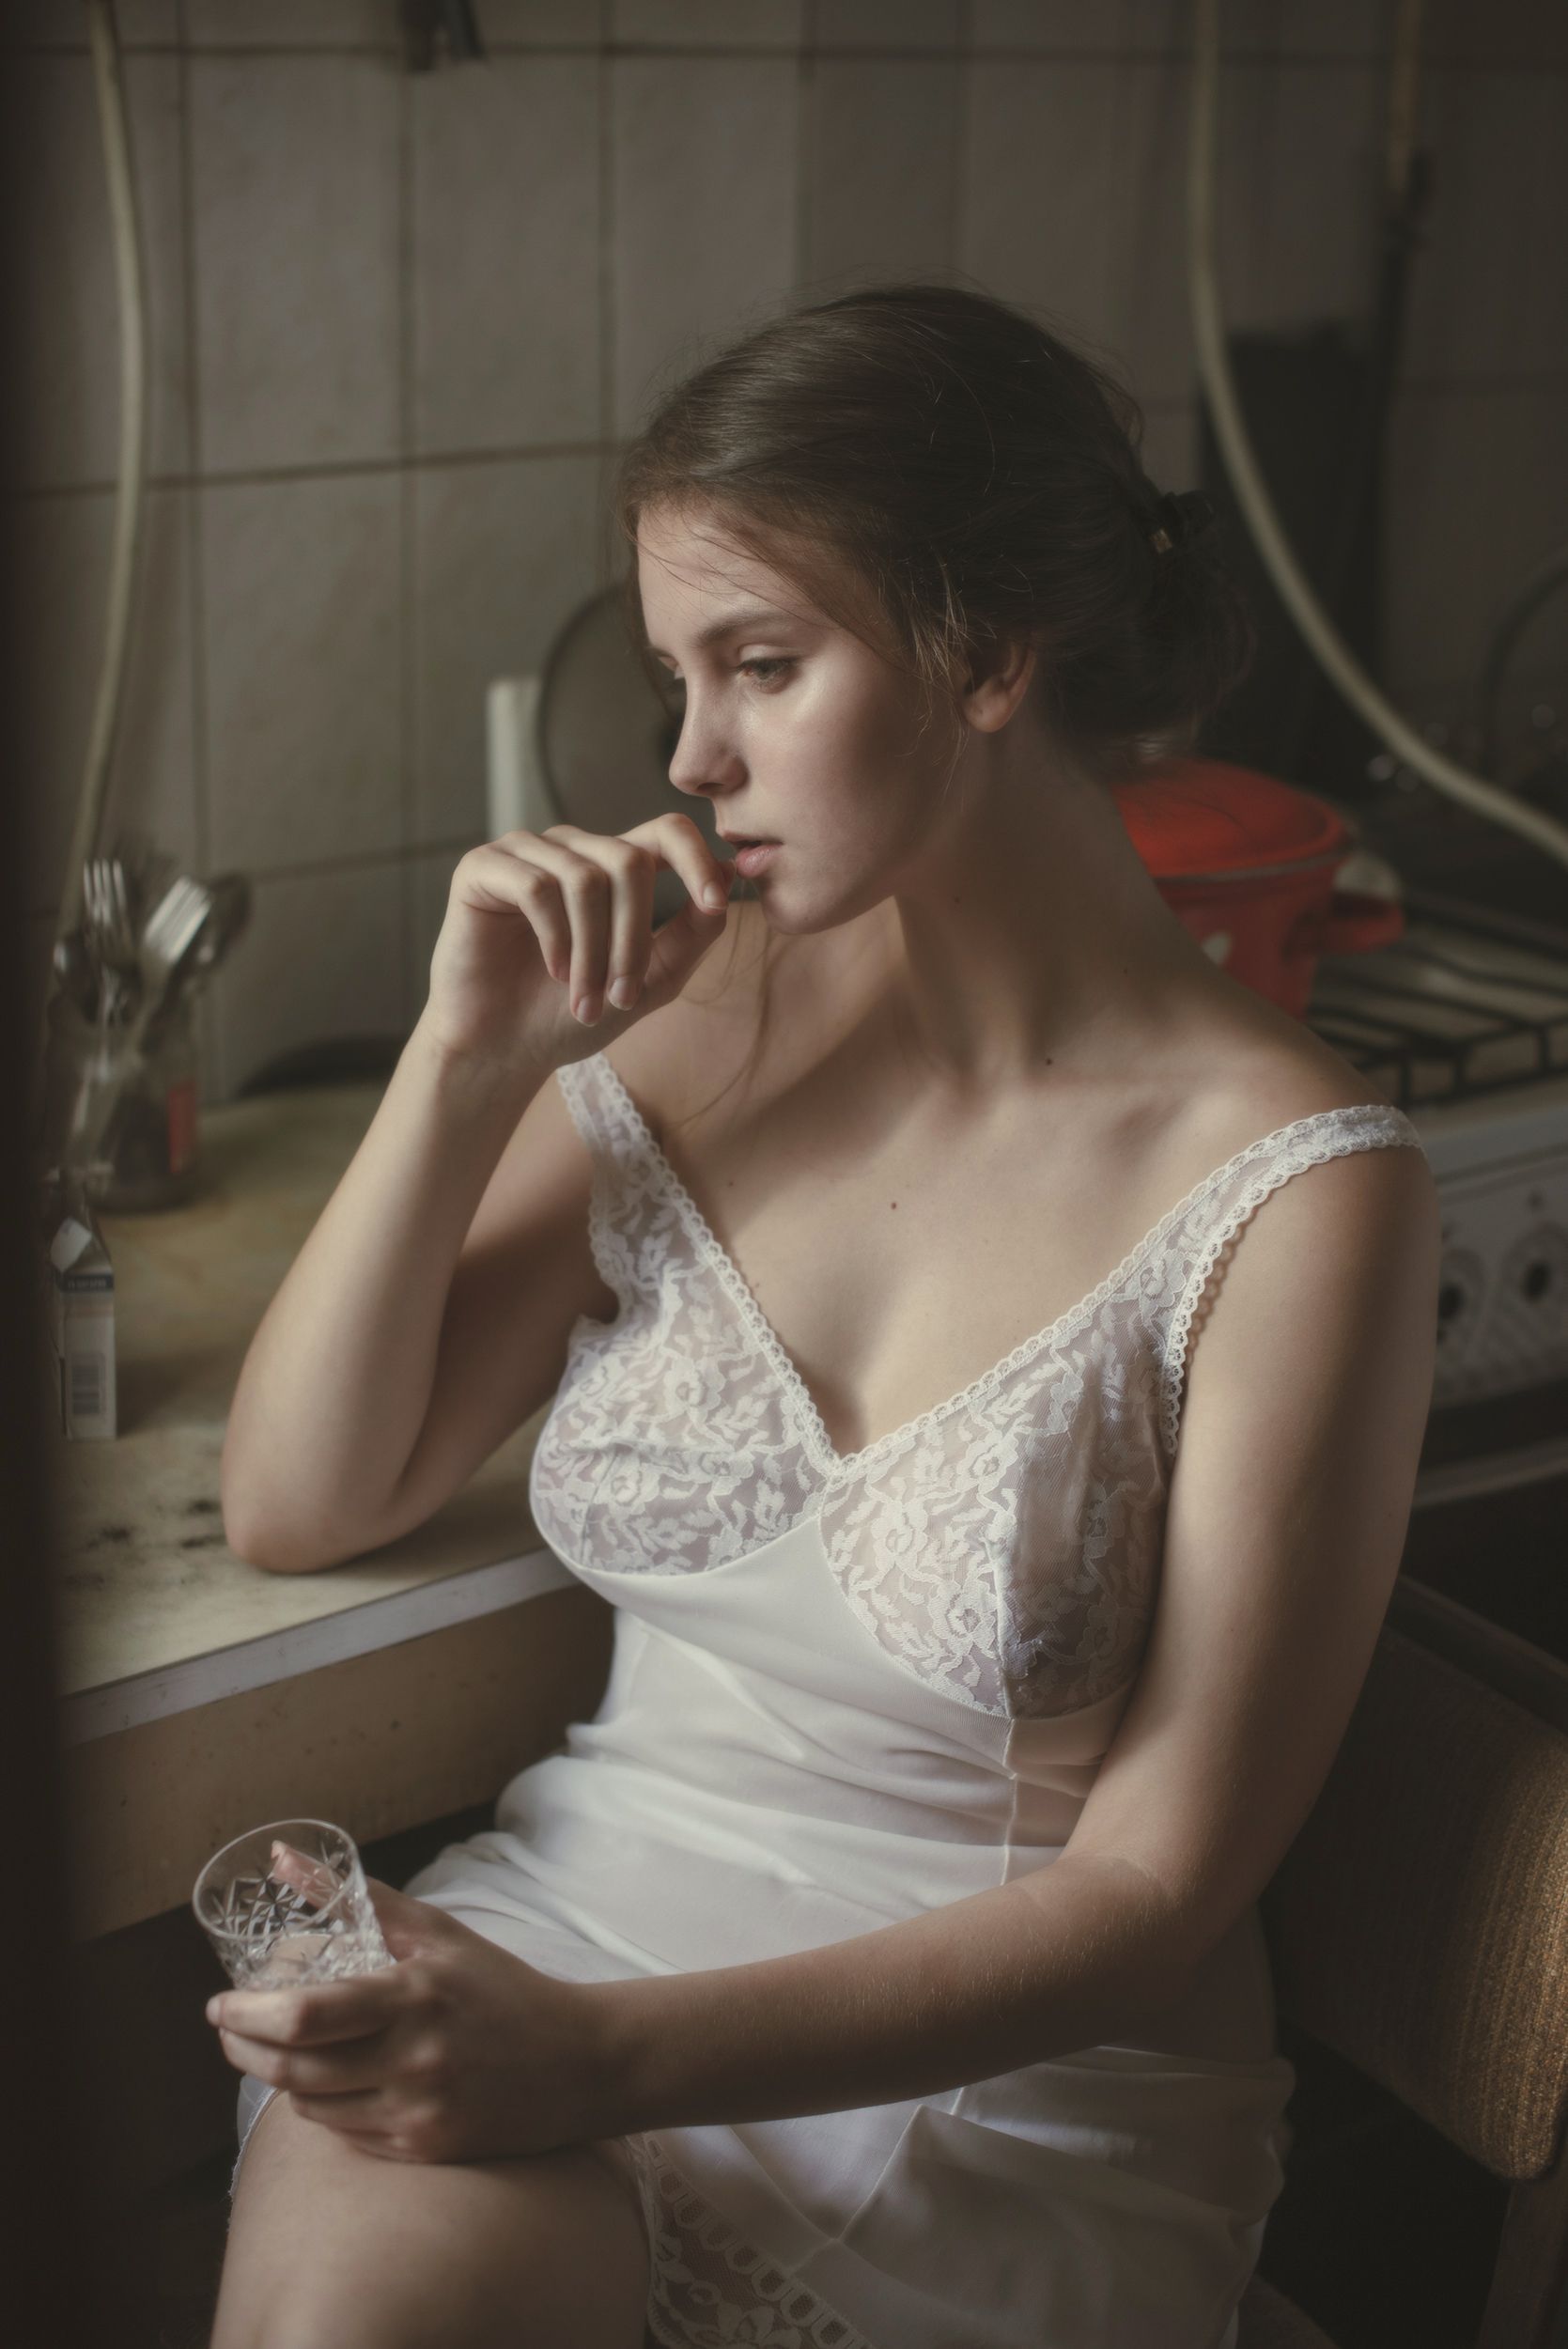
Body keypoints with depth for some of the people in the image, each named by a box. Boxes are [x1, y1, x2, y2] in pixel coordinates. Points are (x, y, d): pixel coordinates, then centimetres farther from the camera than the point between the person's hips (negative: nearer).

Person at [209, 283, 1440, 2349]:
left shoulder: (1298, 1187, -13)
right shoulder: (696, 1025, 1)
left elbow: (1157, 1890, -12)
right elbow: (300, 1505, 4)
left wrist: (605, 2060, -23)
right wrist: (468, 1059, -8)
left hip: (1011, 2084, -3)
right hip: (575, 1922, 4)